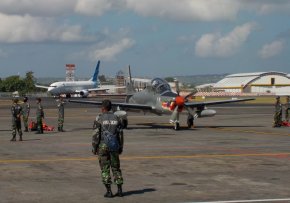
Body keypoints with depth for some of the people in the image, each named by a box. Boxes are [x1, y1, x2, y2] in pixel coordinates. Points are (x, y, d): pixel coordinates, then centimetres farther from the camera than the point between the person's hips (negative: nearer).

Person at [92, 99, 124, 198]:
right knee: (116, 168, 11)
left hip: (103, 146, -3)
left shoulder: (99, 118, -7)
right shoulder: (116, 118, 4)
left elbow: (96, 134, -10)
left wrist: (94, 148, -3)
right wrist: (121, 147, 12)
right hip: (114, 146, 3)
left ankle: (109, 191, -1)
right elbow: (120, 134, 4)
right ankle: (119, 190, 7)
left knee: (105, 169, 2)